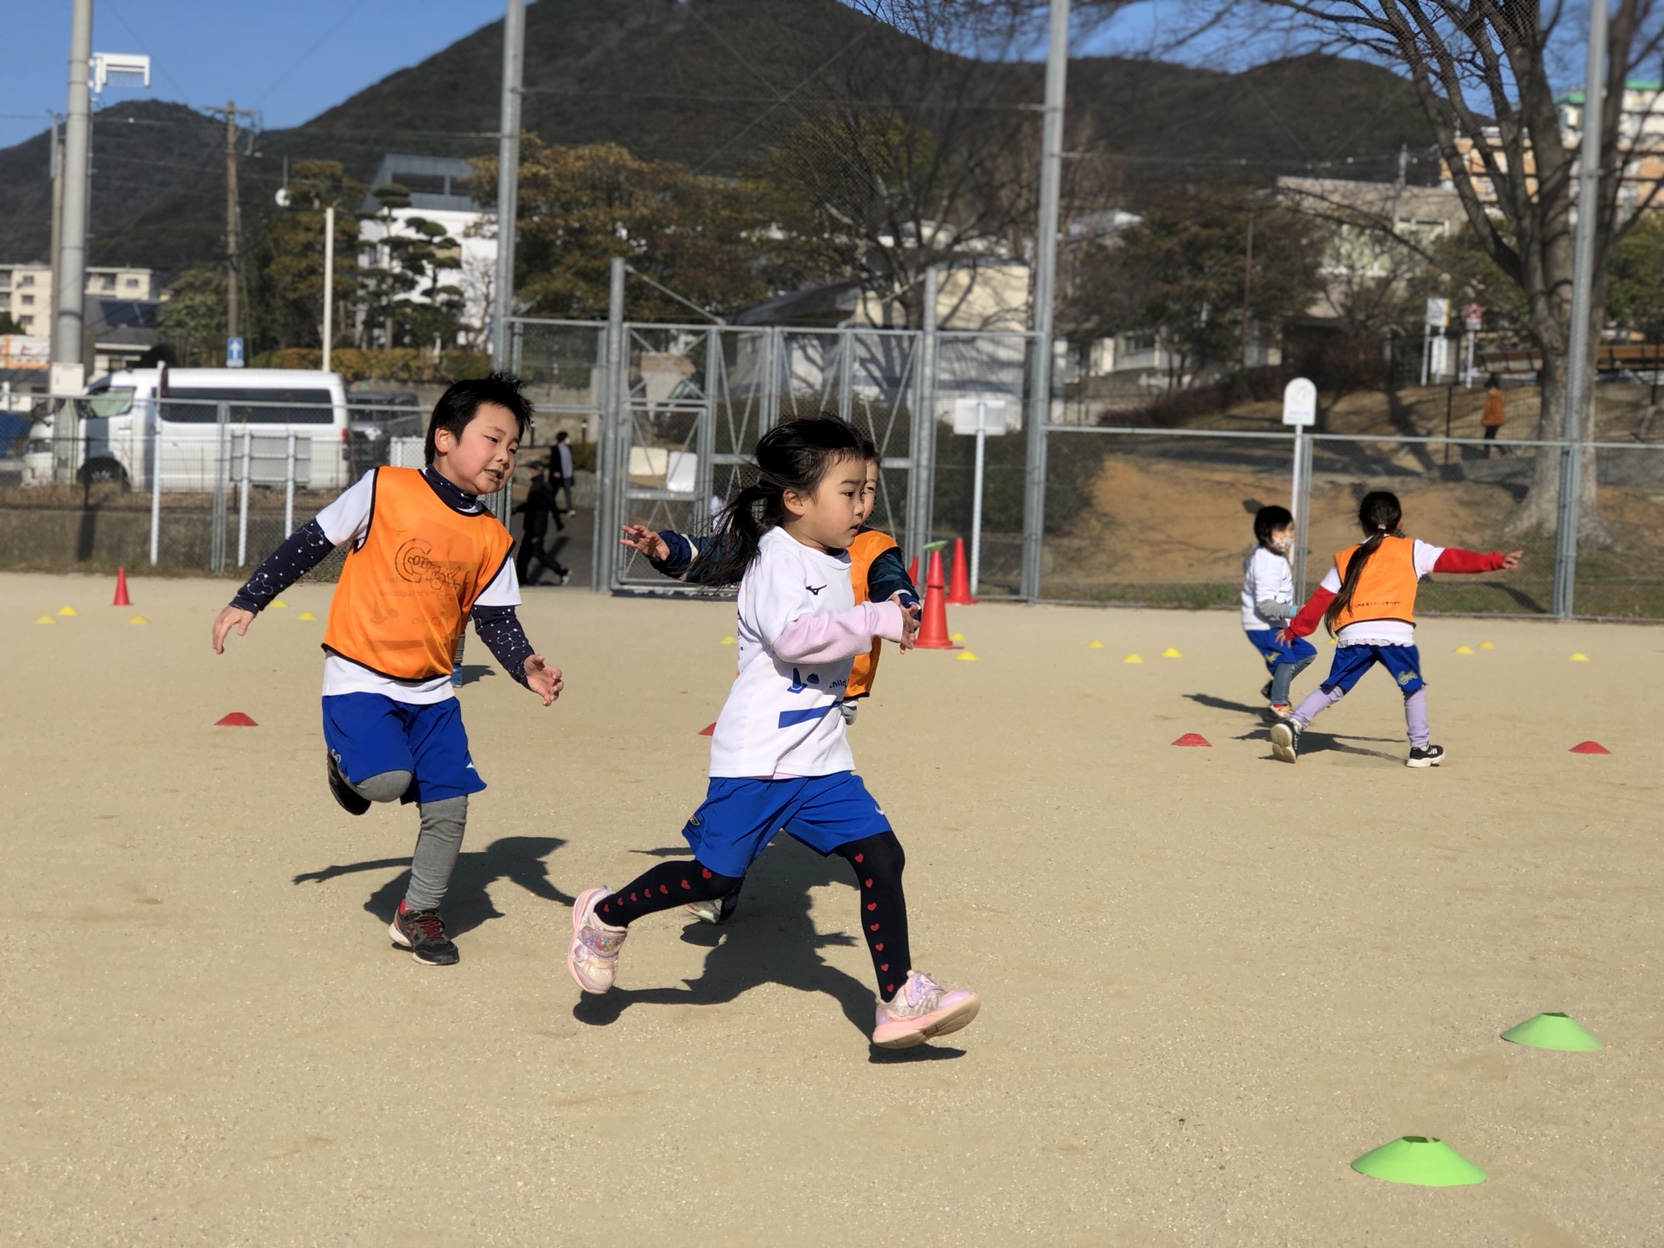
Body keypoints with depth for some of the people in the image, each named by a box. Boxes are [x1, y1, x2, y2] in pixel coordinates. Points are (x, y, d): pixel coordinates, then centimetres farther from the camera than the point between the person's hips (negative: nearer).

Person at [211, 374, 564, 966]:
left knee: (448, 806, 0)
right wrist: (248, 601, -2)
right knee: (388, 780, -24)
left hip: (431, 691, 5)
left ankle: (418, 916, 20)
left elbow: (496, 618, 7)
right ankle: (345, 761, 11)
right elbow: (309, 544, -3)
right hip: (359, 678, -4)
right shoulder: (385, 489, -10)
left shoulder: (491, 539, 2)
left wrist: (526, 667, -11)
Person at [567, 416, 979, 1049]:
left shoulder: (836, 563, 14)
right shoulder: (777, 559, -13)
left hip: (821, 759, 8)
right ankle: (605, 916, 22)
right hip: (756, 756, -8)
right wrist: (878, 620, -26)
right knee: (717, 873, -2)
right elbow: (792, 637, -30)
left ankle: (899, 999, 0)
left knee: (880, 855, -4)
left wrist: (885, 620, 18)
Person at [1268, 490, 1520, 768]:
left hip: (1352, 634, 2)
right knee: (1413, 687, 17)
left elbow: (1320, 599, 20)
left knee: (1332, 689, 11)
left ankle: (1294, 722, -7)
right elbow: (1453, 558, 12)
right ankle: (1421, 748, 16)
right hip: (1394, 632, -2)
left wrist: (1294, 630, 25)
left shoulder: (1346, 558, 22)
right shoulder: (1412, 549, 16)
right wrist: (1496, 561, 15)